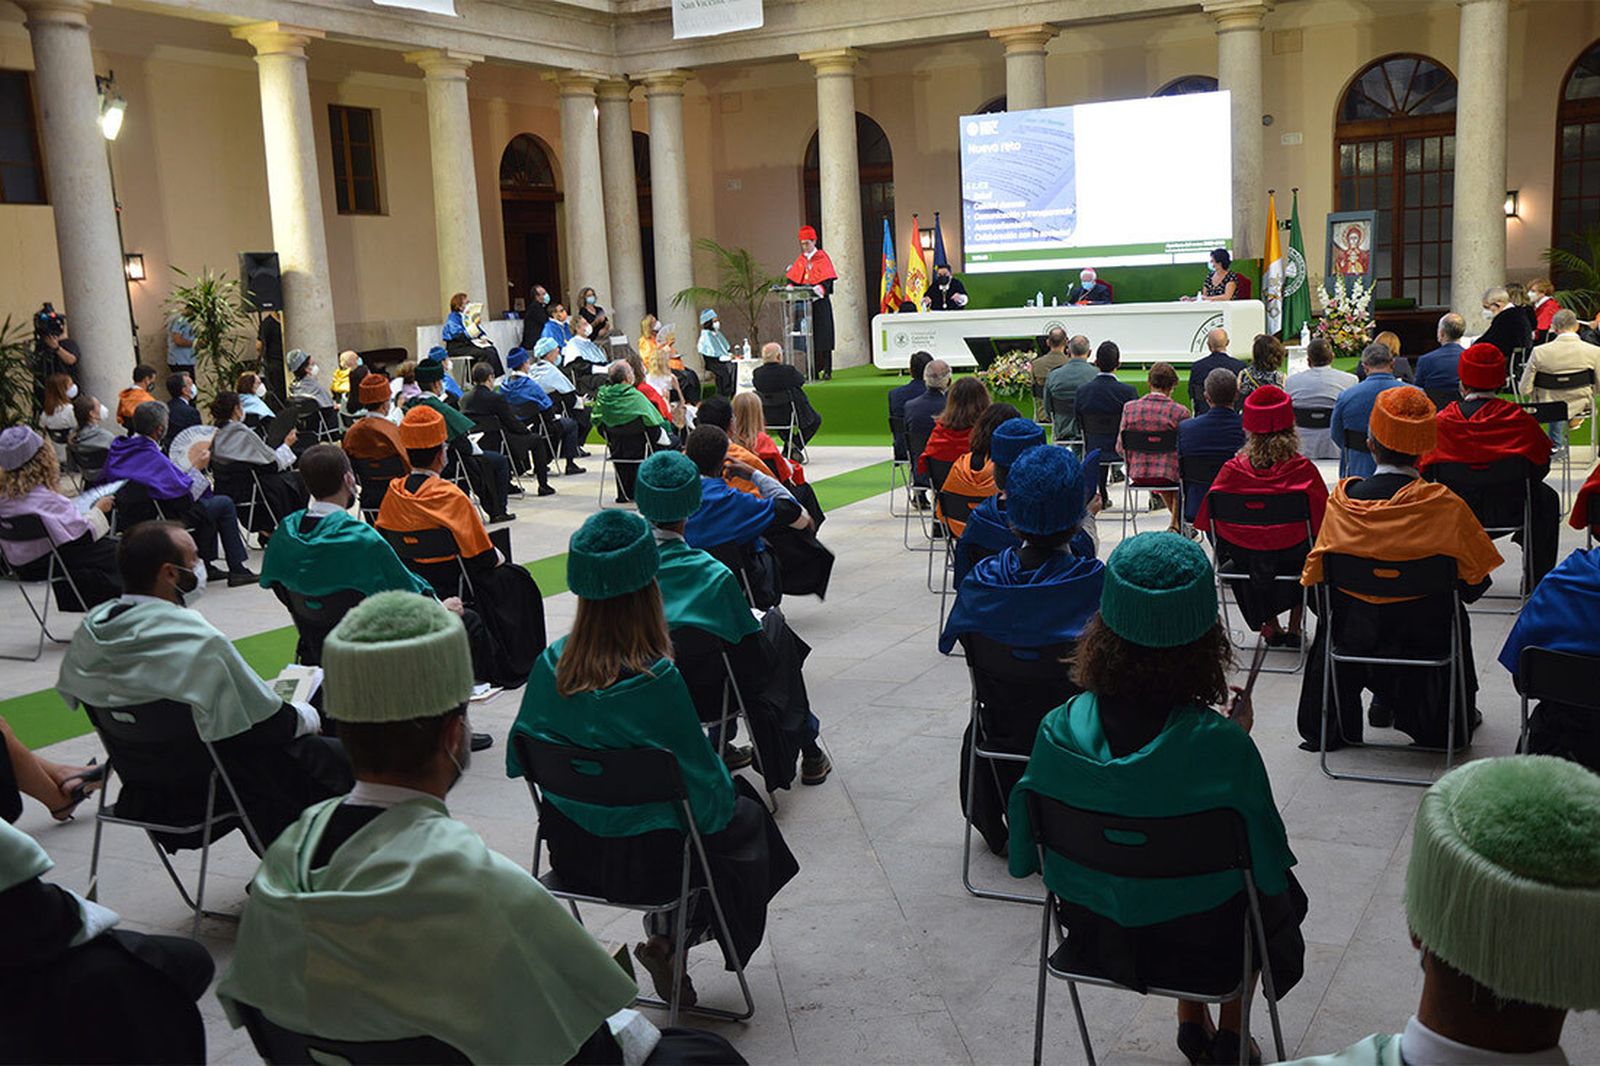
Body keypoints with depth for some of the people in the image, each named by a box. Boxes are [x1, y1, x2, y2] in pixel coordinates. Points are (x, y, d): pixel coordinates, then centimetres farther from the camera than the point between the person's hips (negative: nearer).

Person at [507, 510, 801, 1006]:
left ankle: (664, 933, 23)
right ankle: (667, 942, 16)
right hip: (645, 858, -5)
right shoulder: (656, 678, -27)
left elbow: (519, 759, 2)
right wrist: (730, 785, 5)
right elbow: (706, 788, -18)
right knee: (746, 818, 23)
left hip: (569, 853, 6)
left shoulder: (553, 663, -13)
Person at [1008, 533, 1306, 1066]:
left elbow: (1026, 856, -8)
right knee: (1281, 891, 31)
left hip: (1095, 940, 3)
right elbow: (1268, 865, -15)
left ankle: (1191, 1022, 41)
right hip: (1204, 948, -3)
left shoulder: (1058, 731, -22)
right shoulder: (1223, 744, -29)